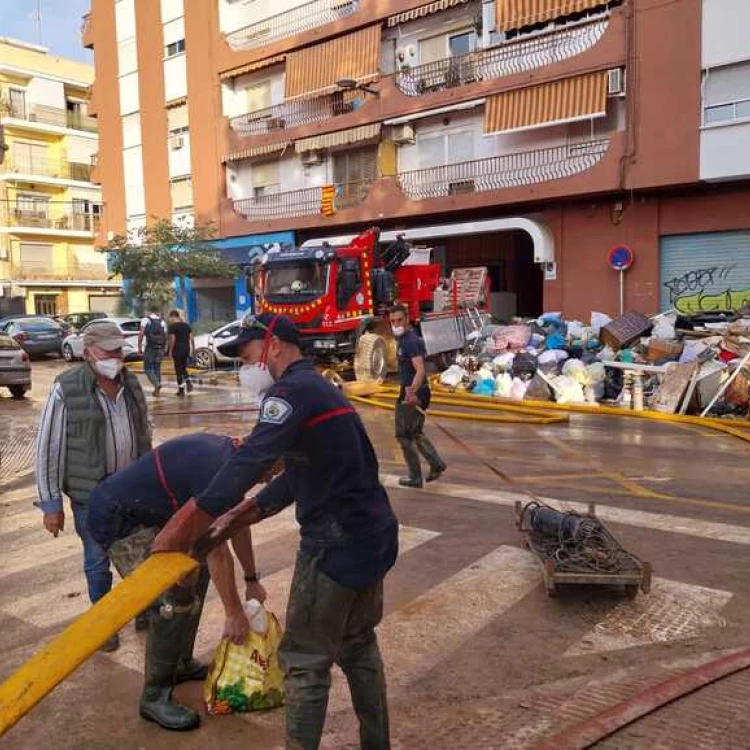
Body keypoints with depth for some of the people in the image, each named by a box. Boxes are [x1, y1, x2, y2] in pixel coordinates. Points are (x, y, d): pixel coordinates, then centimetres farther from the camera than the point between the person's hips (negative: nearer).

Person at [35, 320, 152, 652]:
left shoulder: (131, 383, 1)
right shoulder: (66, 389, -14)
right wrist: (51, 503, -10)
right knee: (97, 559, 11)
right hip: (91, 494, -4)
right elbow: (49, 448, -11)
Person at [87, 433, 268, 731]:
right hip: (117, 518, -10)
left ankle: (180, 663, 28)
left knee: (194, 570, 16)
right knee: (173, 598, -17)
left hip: (148, 514, 10)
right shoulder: (215, 467, -27)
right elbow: (217, 551, -23)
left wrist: (252, 580, 19)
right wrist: (234, 613, -13)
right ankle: (155, 696, -1)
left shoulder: (228, 456, 3)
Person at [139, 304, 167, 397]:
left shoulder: (146, 320, 0)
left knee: (148, 368, 2)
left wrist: (139, 347, -7)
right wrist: (164, 348, 15)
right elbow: (165, 336, 7)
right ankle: (157, 389, 13)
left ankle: (157, 384, -18)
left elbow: (141, 334, -10)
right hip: (160, 348, 4)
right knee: (157, 368, 12)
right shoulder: (162, 321, 11)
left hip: (150, 347, -4)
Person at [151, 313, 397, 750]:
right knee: (358, 645, 24)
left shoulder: (293, 389, -16)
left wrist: (187, 525, -24)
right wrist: (238, 517, 14)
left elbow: (250, 462, -28)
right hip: (372, 534, 10)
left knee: (306, 660, 6)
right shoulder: (316, 387, 15)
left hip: (338, 542, -10)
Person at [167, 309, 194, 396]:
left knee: (178, 369, 2)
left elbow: (172, 340, -14)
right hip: (186, 348, 6)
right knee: (183, 368, 19)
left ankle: (181, 390, 4)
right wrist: (193, 348, 10)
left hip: (177, 349, -6)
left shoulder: (172, 326, -8)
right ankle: (189, 383, -2)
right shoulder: (186, 325, 10)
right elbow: (191, 338, 7)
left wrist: (170, 351, -9)